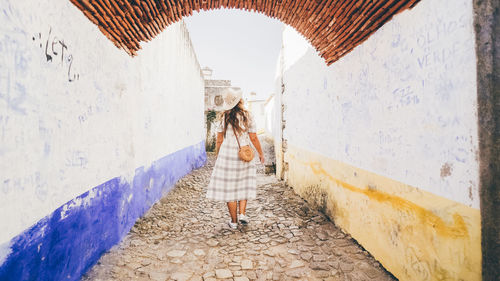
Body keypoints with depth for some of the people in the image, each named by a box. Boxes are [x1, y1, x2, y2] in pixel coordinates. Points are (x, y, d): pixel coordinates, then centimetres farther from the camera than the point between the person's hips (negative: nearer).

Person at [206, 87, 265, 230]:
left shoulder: (223, 117, -2)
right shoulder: (248, 116, -2)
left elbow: (219, 140, 1)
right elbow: (254, 138, 0)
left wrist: (217, 154, 15)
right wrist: (261, 154, 13)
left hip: (227, 154, 0)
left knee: (229, 187, 7)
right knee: (244, 184, 18)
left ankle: (234, 221, 14)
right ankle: (242, 214, 10)